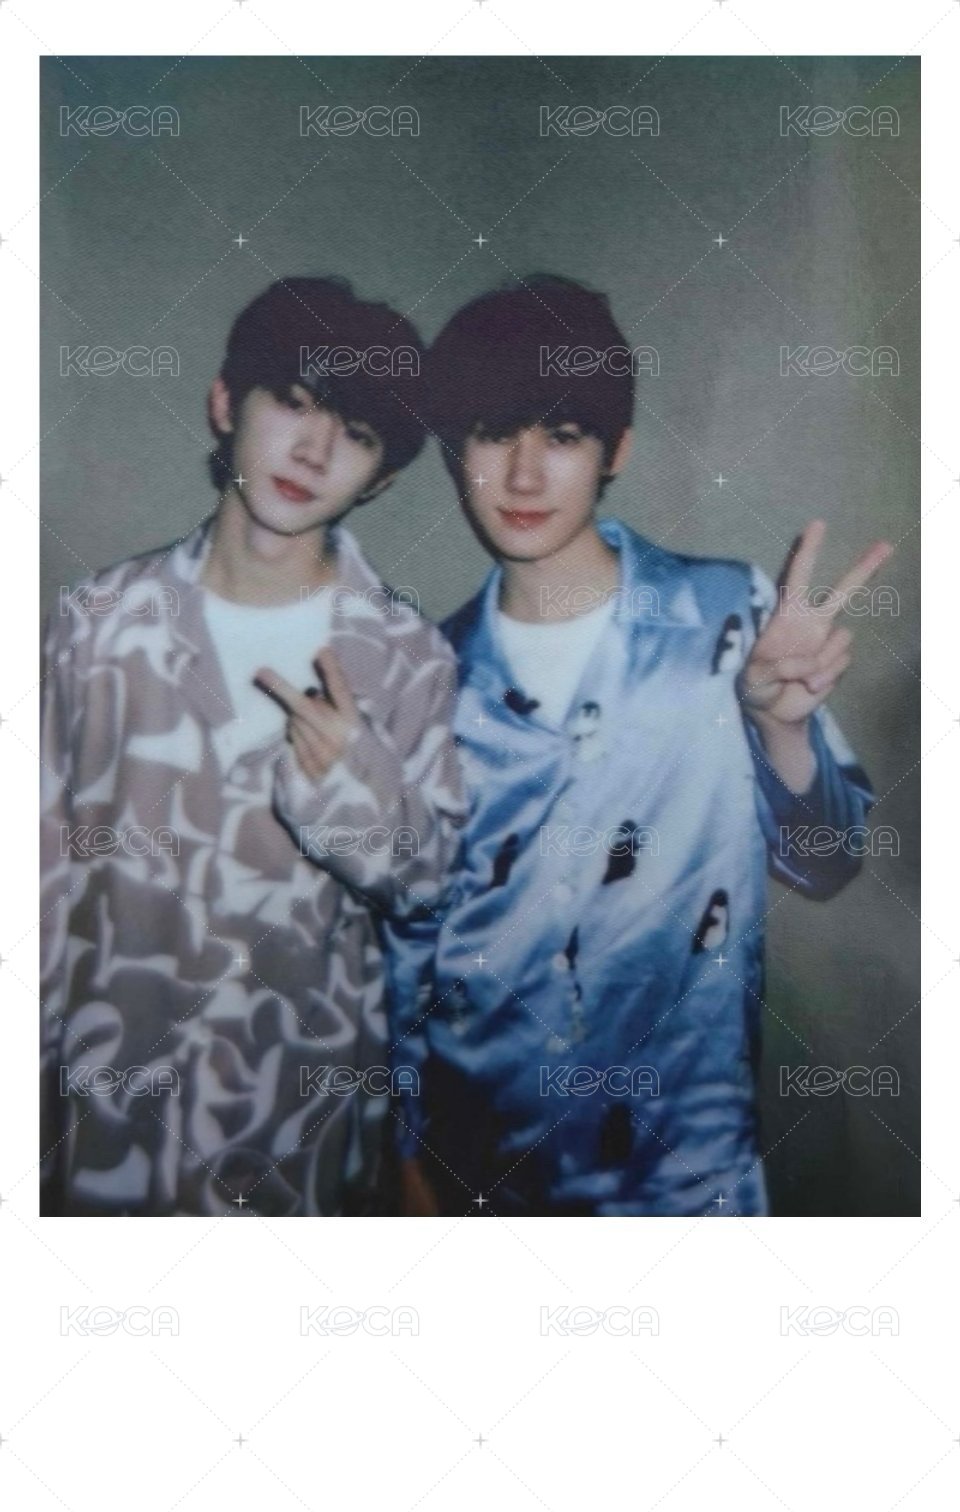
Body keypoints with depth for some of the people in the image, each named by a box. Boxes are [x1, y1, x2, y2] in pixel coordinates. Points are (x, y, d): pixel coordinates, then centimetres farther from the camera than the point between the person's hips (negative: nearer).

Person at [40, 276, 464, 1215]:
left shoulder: (406, 656, -11)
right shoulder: (102, 619, -9)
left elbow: (427, 883, -4)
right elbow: (52, 857, -1)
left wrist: (360, 783, -24)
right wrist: (31, 1057, 4)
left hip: (305, 1074, 0)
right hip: (113, 1068, 1)